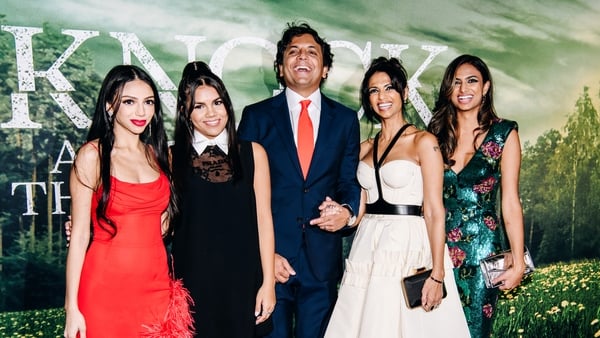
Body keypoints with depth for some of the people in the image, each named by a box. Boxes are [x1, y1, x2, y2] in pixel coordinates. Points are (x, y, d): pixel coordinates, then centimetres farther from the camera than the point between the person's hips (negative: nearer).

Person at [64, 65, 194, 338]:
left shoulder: (158, 154, 8)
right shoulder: (92, 155, -6)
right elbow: (79, 234, -8)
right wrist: (72, 307, -9)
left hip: (156, 286, 4)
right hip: (107, 288, -4)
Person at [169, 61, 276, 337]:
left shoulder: (253, 153, 1)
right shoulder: (172, 158, 0)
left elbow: (263, 219, 0)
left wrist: (268, 282, -2)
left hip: (242, 281, 1)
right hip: (192, 280, 0)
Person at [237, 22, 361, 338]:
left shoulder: (346, 119, 7)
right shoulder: (256, 116, 1)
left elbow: (349, 180, 10)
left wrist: (347, 211, -12)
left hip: (322, 260, 2)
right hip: (269, 255, -1)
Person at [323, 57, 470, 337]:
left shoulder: (423, 142, -5)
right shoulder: (365, 148, 13)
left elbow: (434, 211, -10)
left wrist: (437, 274, -15)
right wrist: (340, 212, -6)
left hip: (409, 246, -5)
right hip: (368, 247, 6)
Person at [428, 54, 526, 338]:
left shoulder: (503, 133, -2)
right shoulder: (437, 133, 6)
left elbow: (510, 202, -4)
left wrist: (518, 262, -8)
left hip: (481, 246, -2)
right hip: (439, 244, 3)